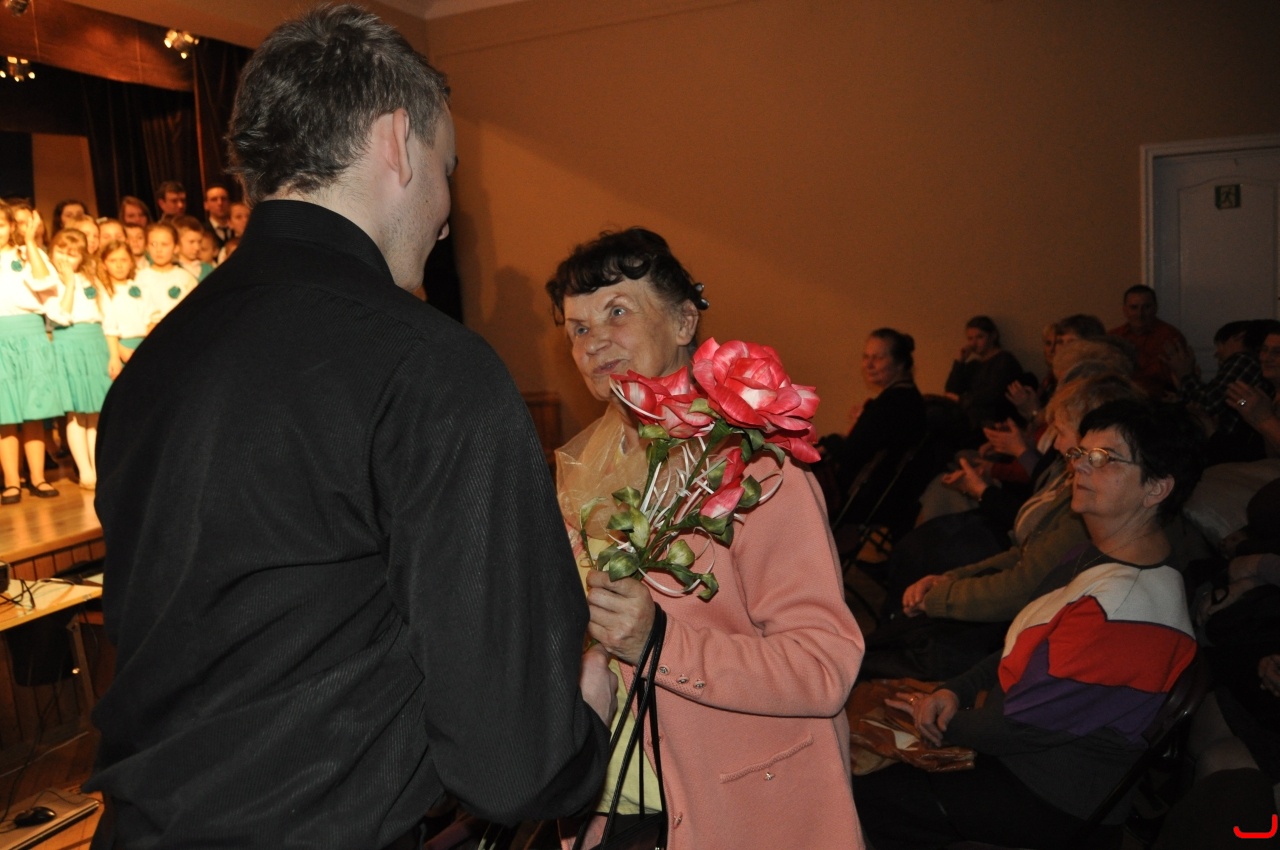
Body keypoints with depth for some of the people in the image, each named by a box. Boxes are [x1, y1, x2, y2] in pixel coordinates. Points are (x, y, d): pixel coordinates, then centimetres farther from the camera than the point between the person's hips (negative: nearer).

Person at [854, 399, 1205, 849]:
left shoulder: (1127, 606, -30)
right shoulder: (1096, 558, 2)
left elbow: (1020, 727, -25)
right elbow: (1025, 644, 12)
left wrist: (939, 720, -7)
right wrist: (956, 691, -3)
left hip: (1056, 803, -9)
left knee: (863, 792, -12)